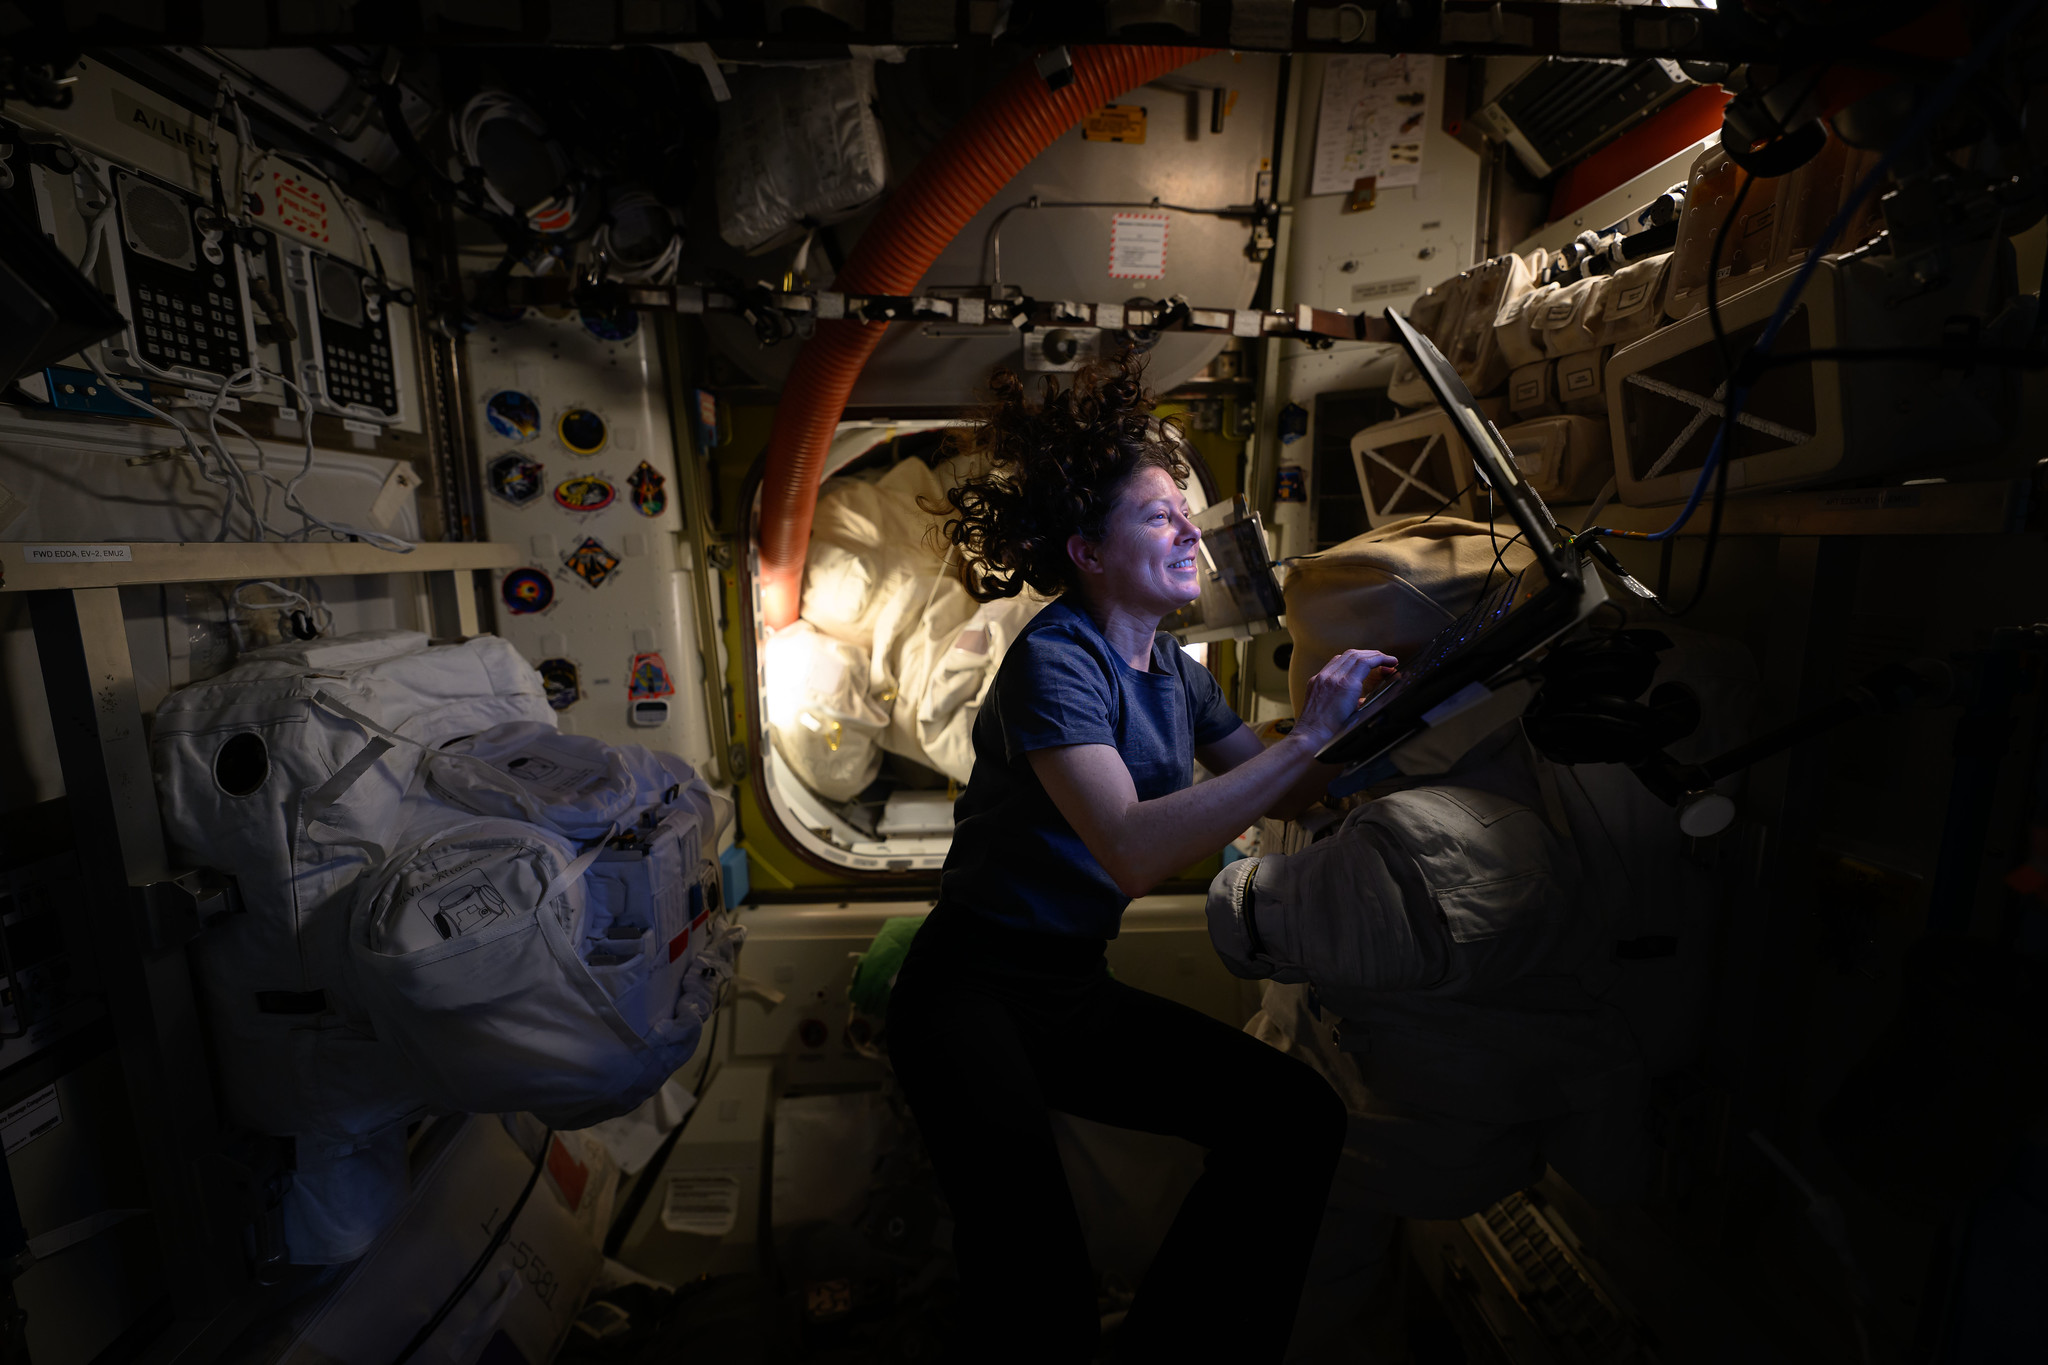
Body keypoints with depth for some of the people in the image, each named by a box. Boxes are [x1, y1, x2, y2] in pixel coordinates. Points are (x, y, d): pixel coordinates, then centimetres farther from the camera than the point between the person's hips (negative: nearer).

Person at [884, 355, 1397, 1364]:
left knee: (1299, 1116, -10)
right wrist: (1307, 737, -27)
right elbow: (1134, 851, -31)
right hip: (971, 990, -7)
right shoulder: (1052, 659, -17)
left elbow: (1284, 796, 11)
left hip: (1078, 991, 7)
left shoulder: (1175, 674, 8)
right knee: (1033, 1258, -31)